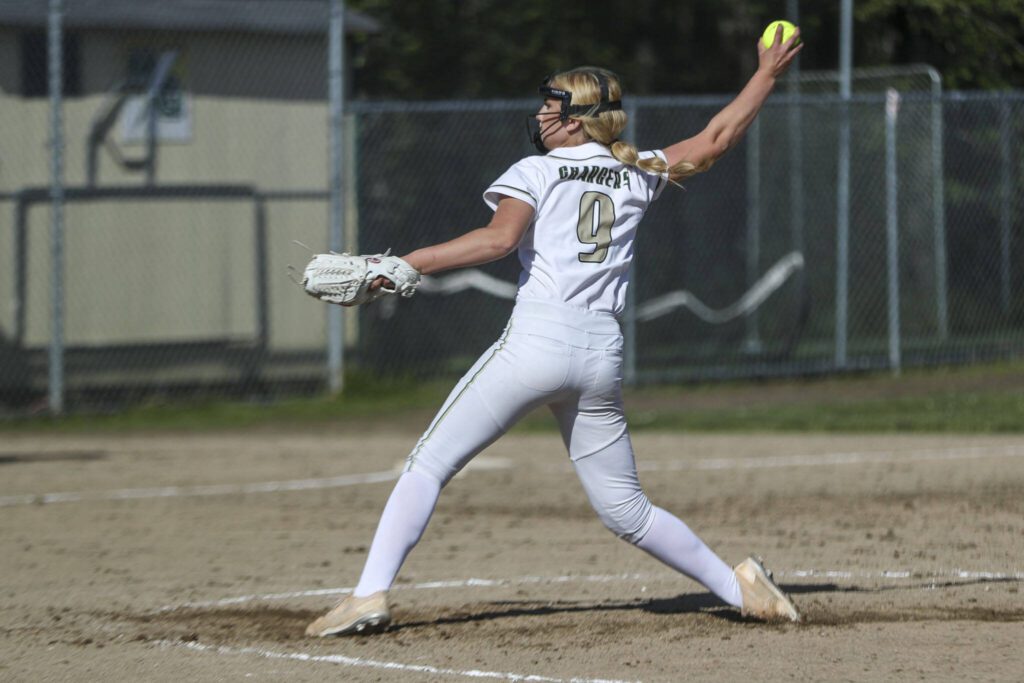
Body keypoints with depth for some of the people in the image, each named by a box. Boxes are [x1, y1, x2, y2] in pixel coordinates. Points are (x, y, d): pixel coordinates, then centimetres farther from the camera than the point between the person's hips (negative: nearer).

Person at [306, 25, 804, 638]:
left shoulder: (535, 172, 5)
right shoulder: (637, 173, 18)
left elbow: (500, 239, -12)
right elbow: (717, 139, 24)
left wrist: (403, 265, -13)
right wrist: (768, 76, 36)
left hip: (536, 341, -5)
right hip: (603, 353, 5)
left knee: (430, 464, -2)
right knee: (625, 507, 16)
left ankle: (371, 593, -14)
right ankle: (736, 585, 10)